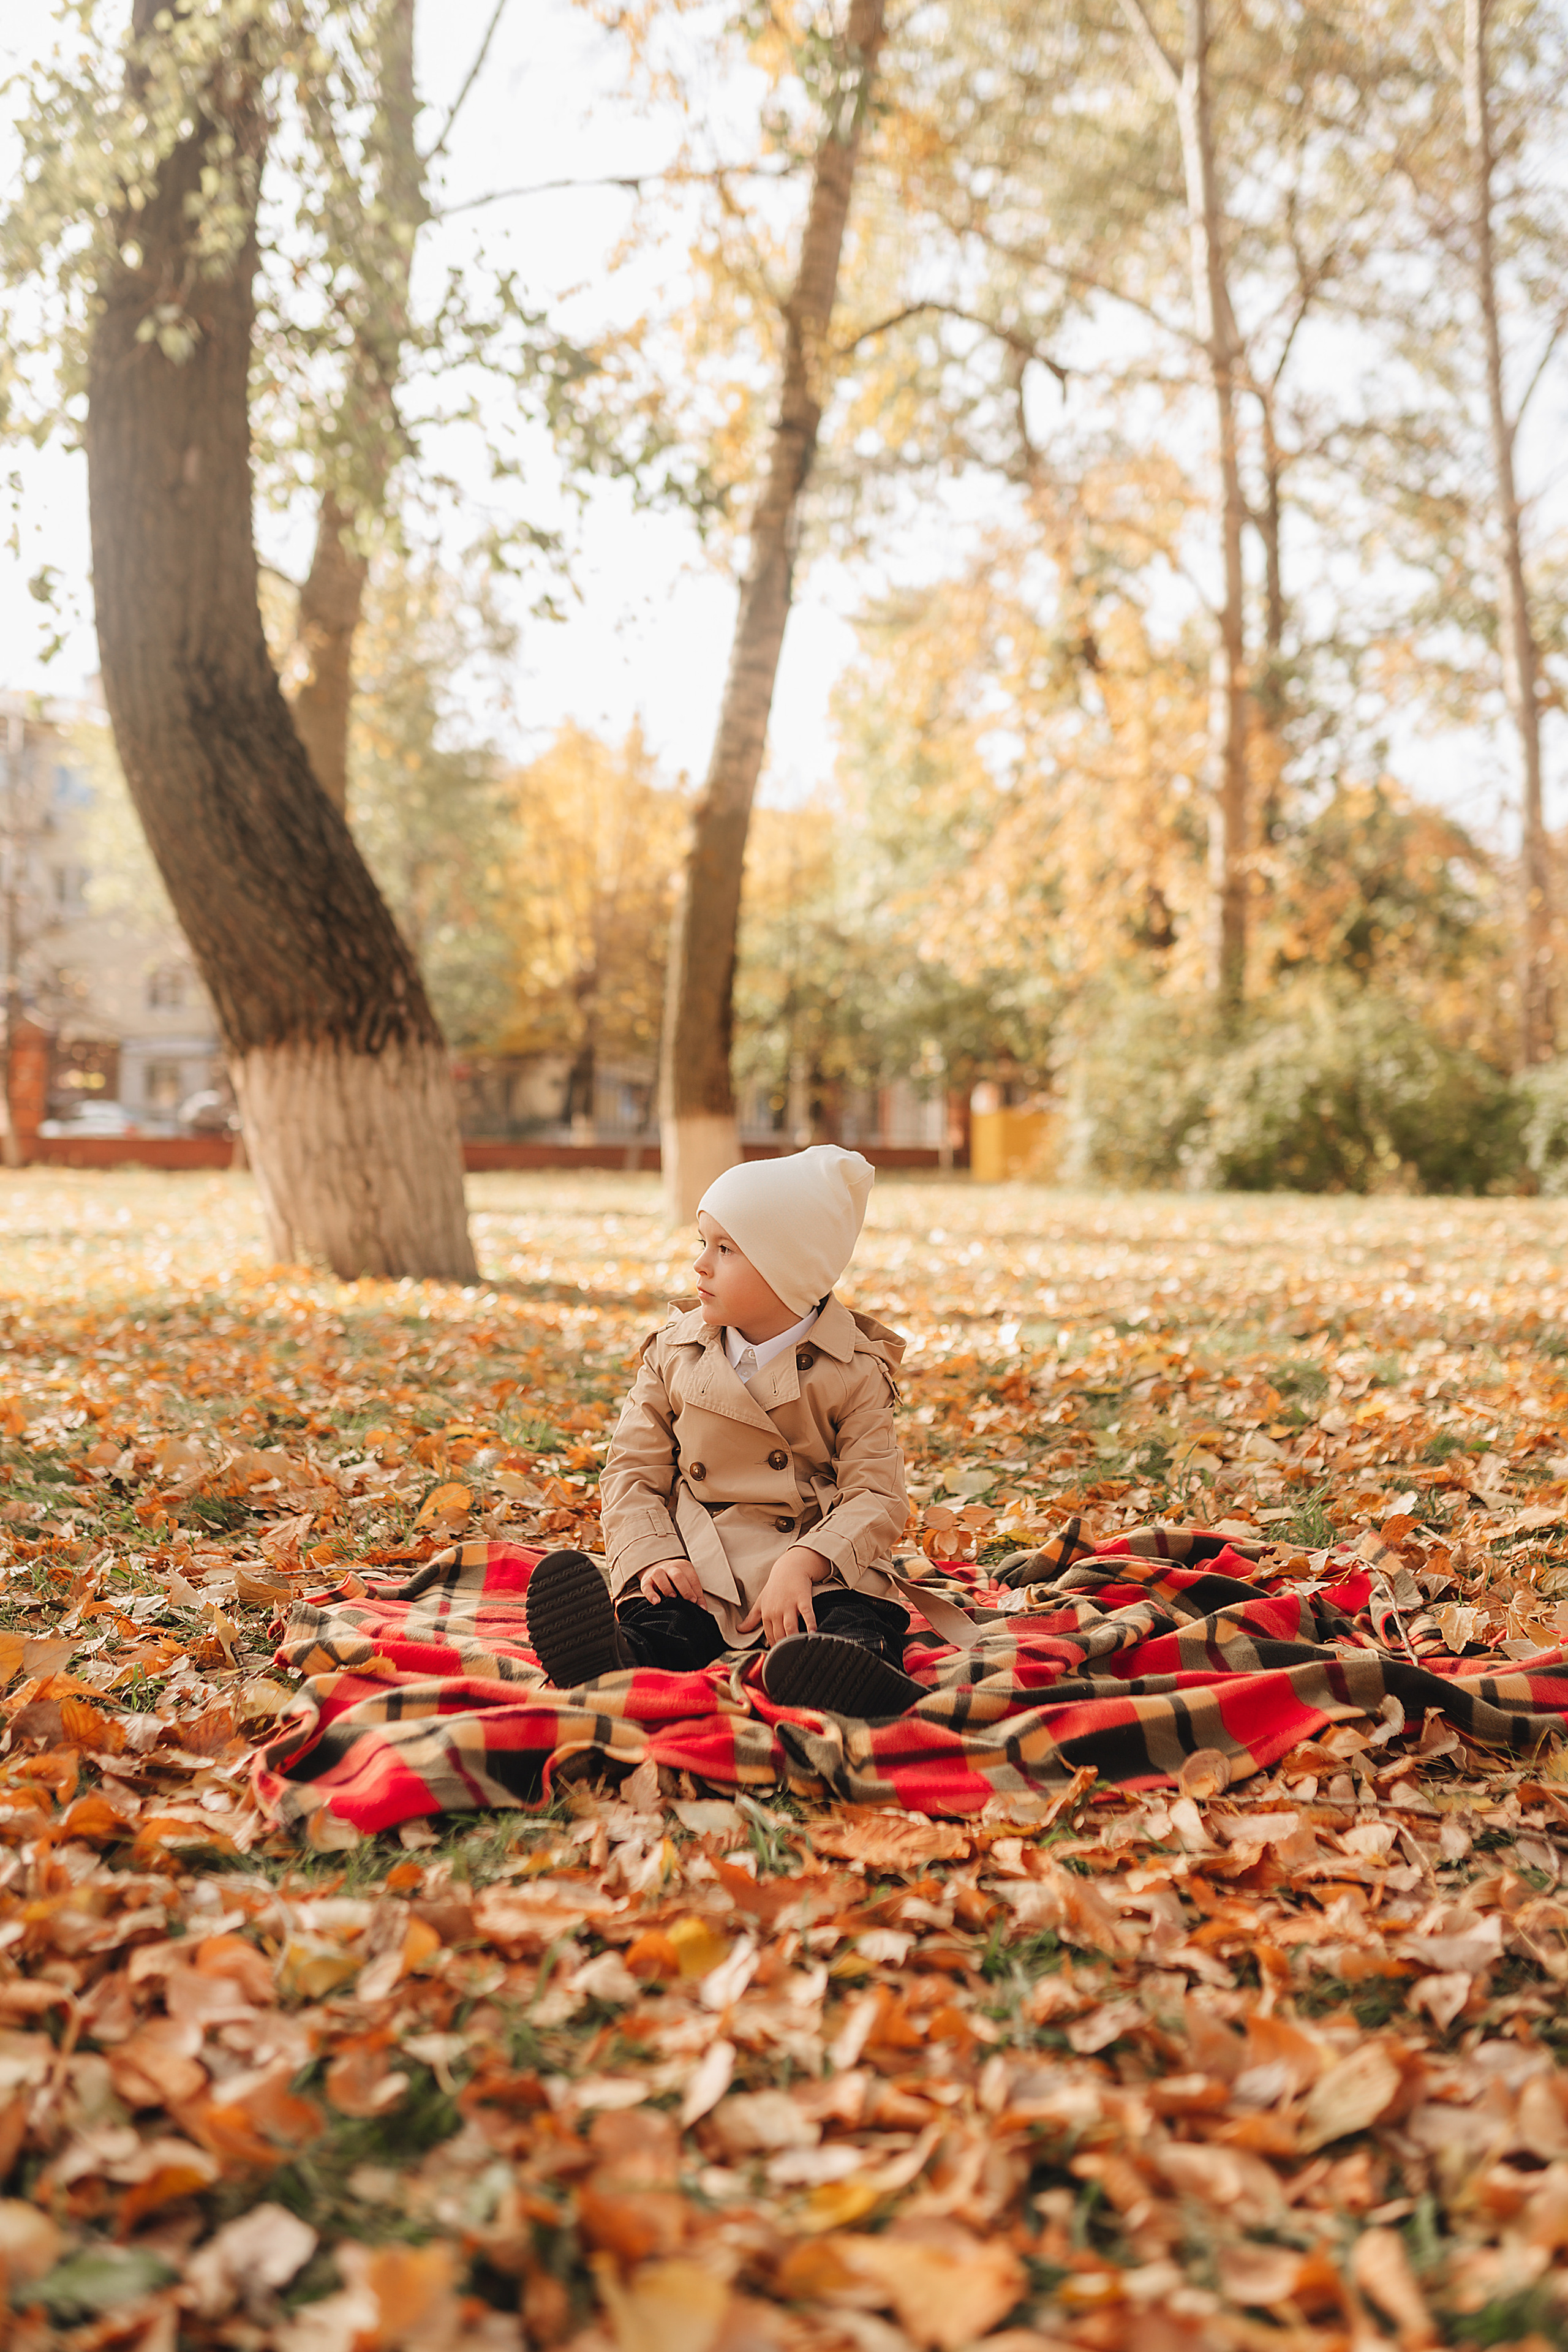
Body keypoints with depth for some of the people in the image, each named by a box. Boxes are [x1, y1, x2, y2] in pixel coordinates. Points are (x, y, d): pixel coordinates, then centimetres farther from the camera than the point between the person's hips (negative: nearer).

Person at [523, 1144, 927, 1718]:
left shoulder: (854, 1371, 1)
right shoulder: (673, 1355, 10)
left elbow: (876, 1496, -6)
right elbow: (633, 1472, 9)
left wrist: (803, 1563, -24)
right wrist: (652, 1559, -11)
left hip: (821, 1572, -2)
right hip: (697, 1575, 2)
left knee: (859, 1627, -35)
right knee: (655, 1623, -31)